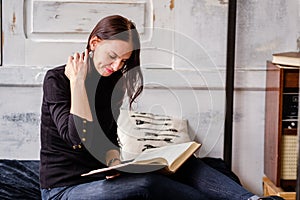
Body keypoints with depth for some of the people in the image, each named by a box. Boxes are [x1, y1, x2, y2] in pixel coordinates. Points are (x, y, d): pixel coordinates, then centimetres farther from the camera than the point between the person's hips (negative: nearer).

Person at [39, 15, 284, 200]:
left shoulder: (110, 82, 9)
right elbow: (80, 136, -21)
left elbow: (107, 140, 8)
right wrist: (78, 82, -18)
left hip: (99, 179, 7)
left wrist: (113, 159, -14)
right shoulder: (57, 79, -10)